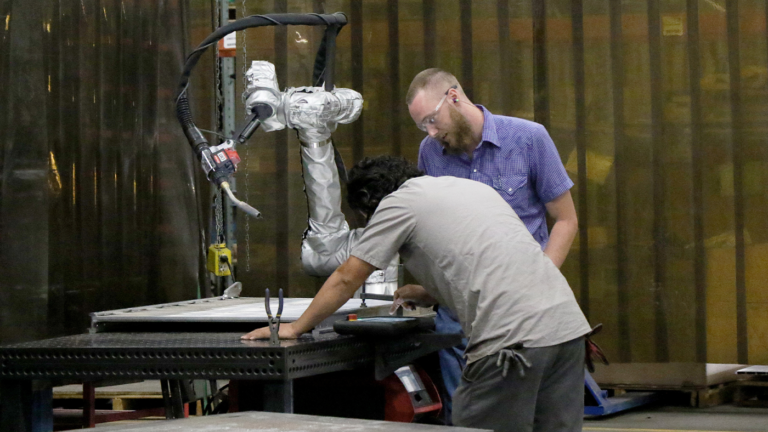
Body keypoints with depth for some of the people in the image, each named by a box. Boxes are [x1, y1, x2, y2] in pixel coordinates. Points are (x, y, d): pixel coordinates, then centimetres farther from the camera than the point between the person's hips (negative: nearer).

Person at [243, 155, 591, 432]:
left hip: (514, 336, -8)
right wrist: (430, 294, 37)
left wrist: (295, 328, 21)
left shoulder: (399, 204, 6)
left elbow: (346, 278, 12)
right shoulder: (471, 187, 27)